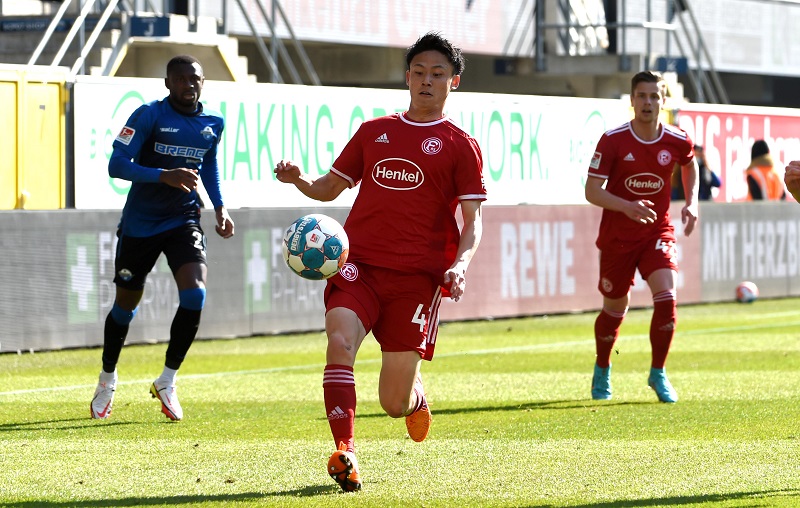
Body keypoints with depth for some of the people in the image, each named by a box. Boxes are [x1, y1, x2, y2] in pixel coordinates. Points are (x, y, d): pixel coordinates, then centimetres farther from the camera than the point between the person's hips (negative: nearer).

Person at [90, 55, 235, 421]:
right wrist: (164, 175, -30)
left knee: (195, 295, -19)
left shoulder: (213, 124, 3)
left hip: (184, 222, 3)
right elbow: (116, 165, -18)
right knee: (126, 305, 9)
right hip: (140, 223, -3)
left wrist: (219, 208, 12)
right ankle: (107, 380, 33)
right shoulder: (148, 116, -12)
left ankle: (167, 381, -3)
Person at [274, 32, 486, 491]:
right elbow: (330, 187, 22)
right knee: (340, 339, -29)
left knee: (395, 404, 0)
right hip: (359, 264, 2)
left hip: (417, 276, -2)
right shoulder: (374, 132, 15)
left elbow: (473, 220, -1)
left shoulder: (460, 145, 5)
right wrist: (299, 180, -1)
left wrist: (461, 264, -21)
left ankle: (417, 395, 39)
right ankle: (344, 451, -29)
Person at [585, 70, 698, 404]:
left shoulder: (677, 142, -5)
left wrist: (691, 202, 4)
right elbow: (592, 191, -12)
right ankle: (602, 371, 37)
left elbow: (689, 166, 20)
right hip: (617, 236, -1)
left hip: (657, 233, 1)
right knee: (615, 309, 9)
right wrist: (627, 206, -29)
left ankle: (658, 373, -1)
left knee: (666, 297, -19)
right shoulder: (613, 140, -12)